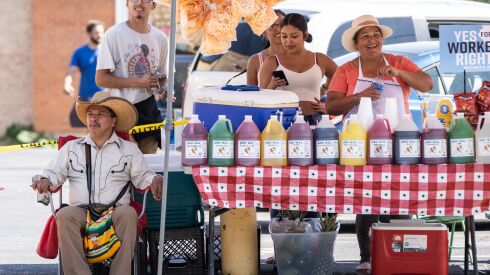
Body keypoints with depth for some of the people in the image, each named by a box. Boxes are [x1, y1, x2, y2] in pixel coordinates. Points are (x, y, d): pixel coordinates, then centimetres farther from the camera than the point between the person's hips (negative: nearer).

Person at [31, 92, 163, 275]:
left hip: (115, 211, -1)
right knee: (64, 216, -35)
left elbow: (142, 177, 17)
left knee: (128, 213, -37)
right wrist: (45, 181, -4)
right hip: (80, 210, 1)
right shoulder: (72, 148, 23)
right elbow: (54, 173, 19)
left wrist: (155, 180, -6)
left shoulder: (129, 149, 19)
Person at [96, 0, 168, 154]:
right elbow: (100, 79, -11)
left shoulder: (160, 38, 7)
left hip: (149, 110, 5)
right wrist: (136, 82, -18)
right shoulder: (114, 34, -8)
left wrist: (163, 89, -2)